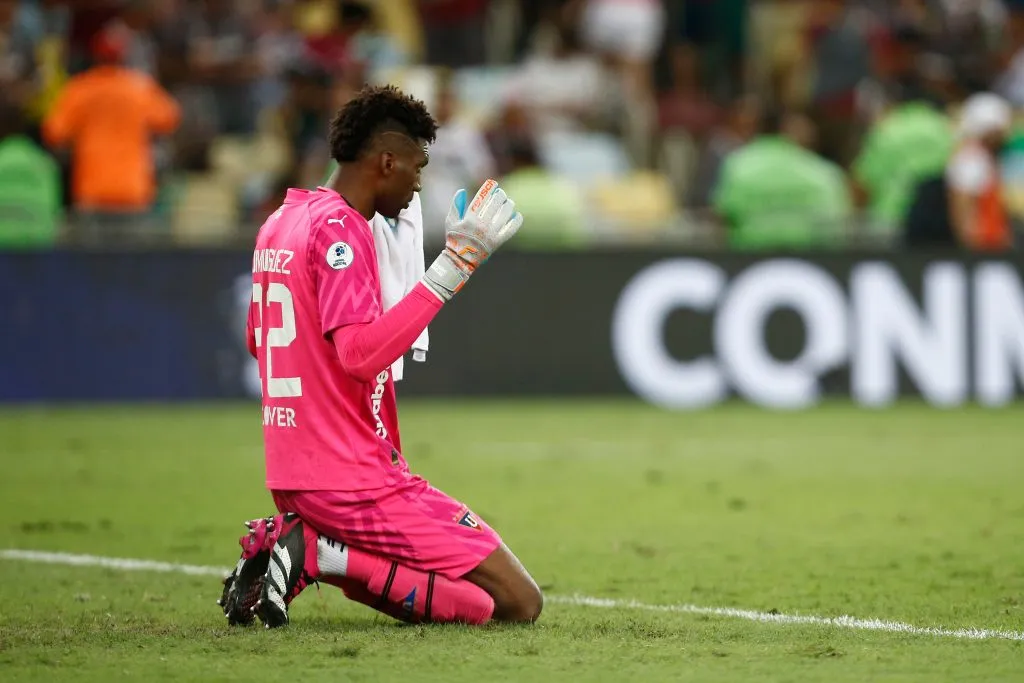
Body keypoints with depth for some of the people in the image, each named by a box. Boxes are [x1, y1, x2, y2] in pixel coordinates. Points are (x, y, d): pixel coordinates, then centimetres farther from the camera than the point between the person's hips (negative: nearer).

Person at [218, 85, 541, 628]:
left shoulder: (279, 223, 14)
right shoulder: (340, 226, -15)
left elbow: (257, 341, 27)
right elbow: (359, 353, -27)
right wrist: (452, 267, -27)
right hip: (355, 478, -10)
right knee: (519, 603, -9)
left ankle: (297, 541, 6)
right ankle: (324, 555, -13)